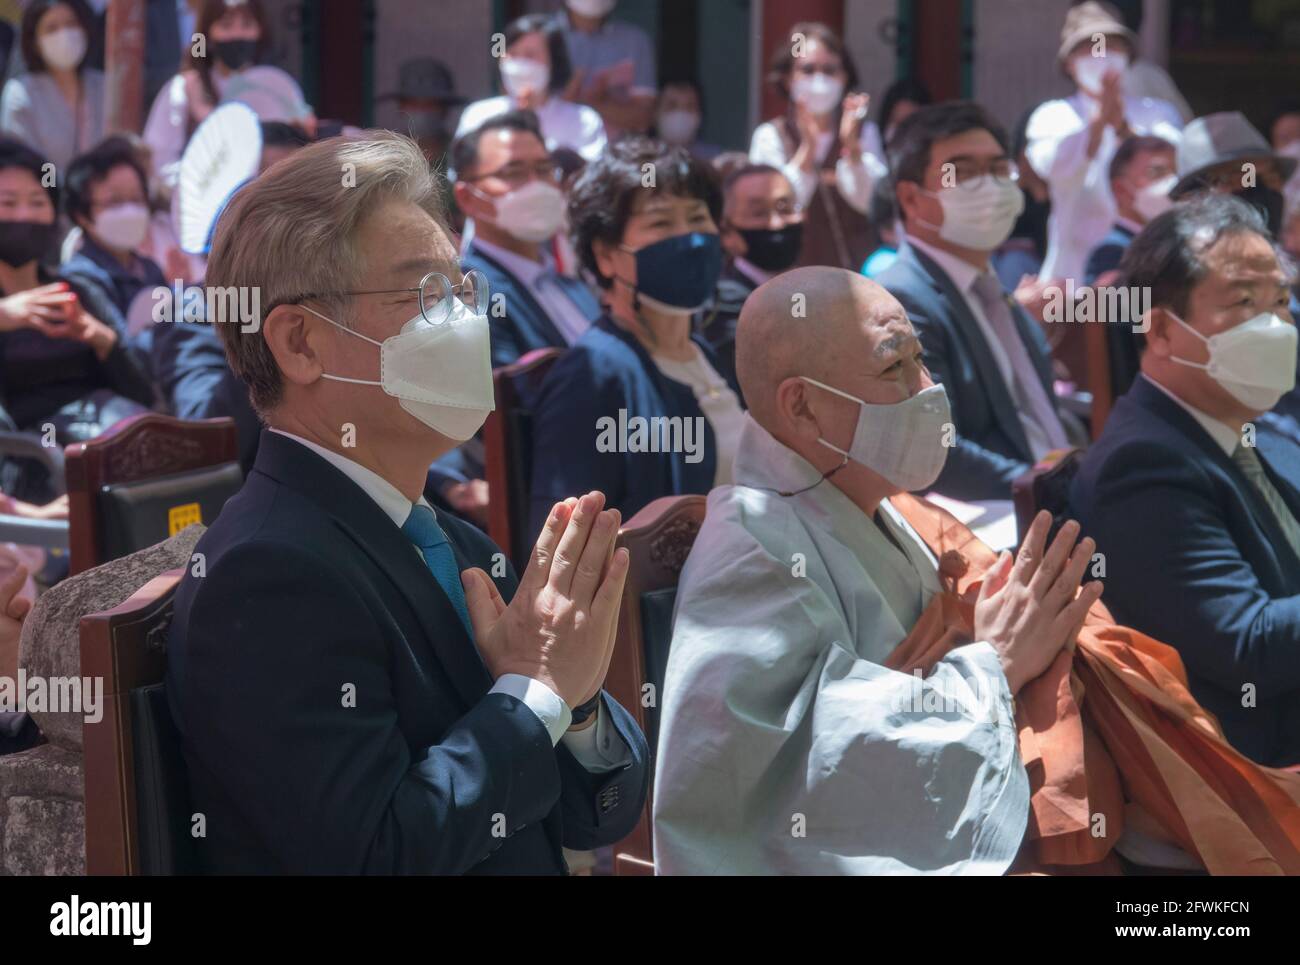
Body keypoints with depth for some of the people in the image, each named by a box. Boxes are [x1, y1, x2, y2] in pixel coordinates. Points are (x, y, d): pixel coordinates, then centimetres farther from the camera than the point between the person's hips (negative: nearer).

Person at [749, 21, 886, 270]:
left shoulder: (864, 133, 8)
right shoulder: (770, 135, 4)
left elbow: (868, 201, -6)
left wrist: (851, 144, -19)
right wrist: (808, 148, -19)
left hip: (857, 267, 1)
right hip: (793, 266, -1)